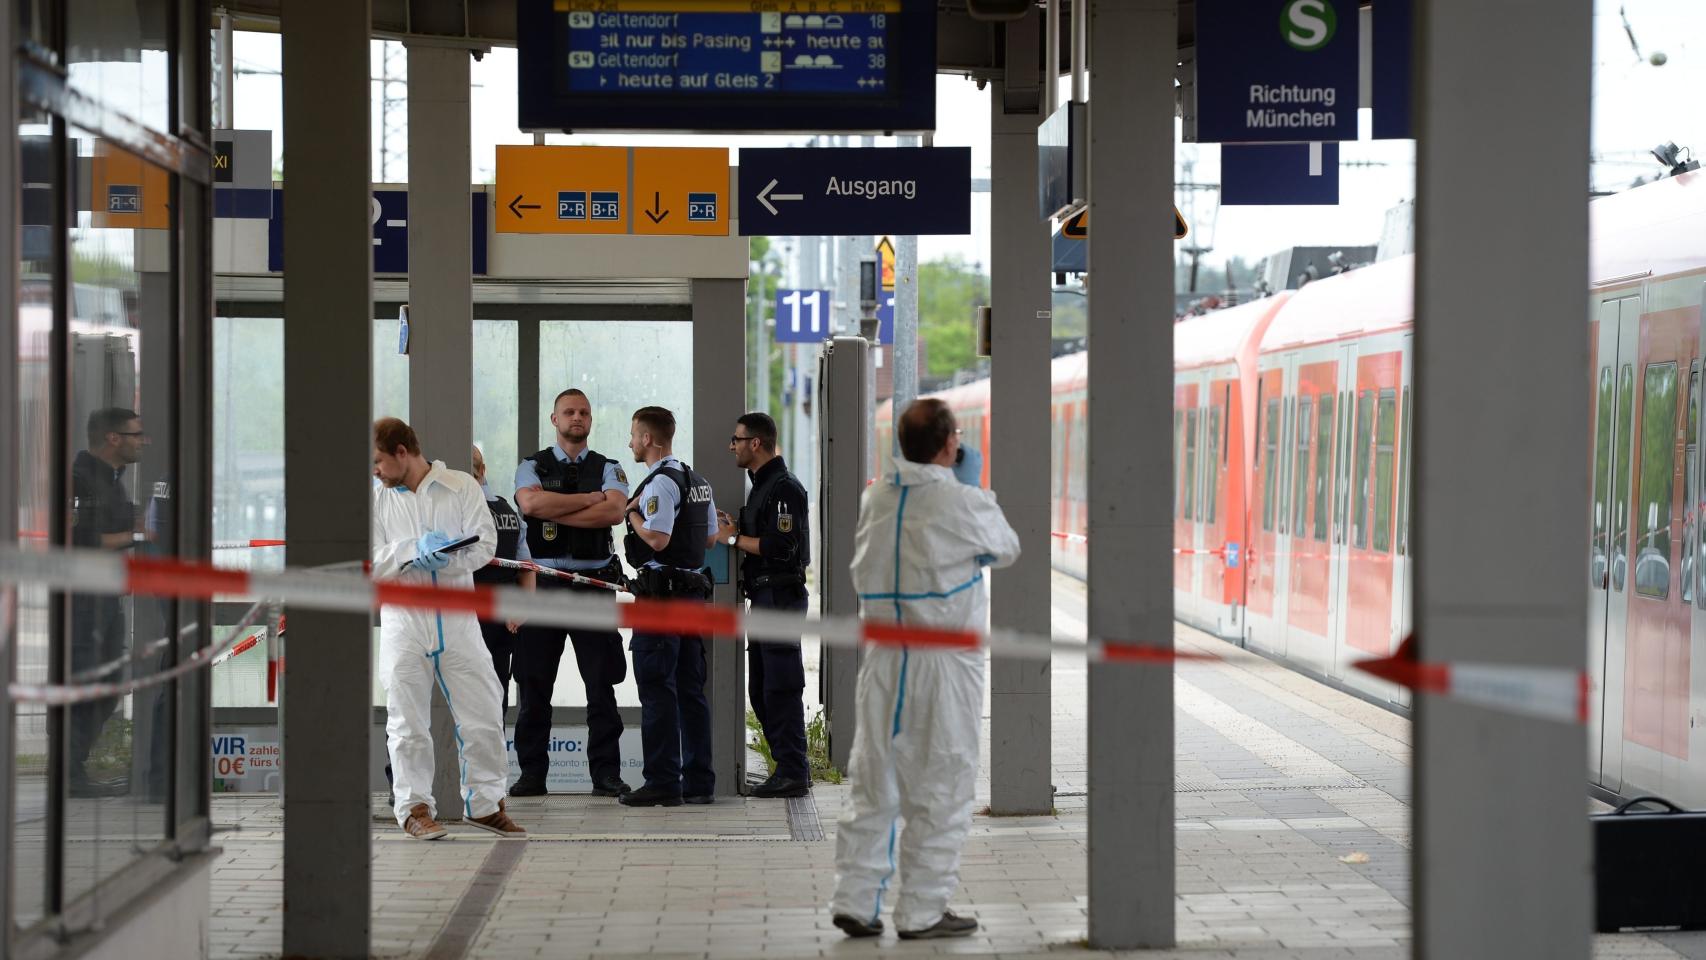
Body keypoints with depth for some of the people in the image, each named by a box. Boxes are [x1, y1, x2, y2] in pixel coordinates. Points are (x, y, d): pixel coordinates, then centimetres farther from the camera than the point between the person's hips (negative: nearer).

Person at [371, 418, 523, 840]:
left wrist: (441, 558, -19)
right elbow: (370, 563, -2)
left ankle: (484, 804, 15)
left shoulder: (461, 487, 1)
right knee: (408, 722, 2)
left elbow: (484, 545, -4)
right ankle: (415, 808, 11)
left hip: (457, 619, 0)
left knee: (483, 717, 2)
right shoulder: (375, 499, 5)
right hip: (402, 619, 0)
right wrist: (413, 550, -18)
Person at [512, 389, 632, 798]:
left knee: (601, 684, -1)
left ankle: (606, 774, 3)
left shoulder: (608, 469, 10)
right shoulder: (532, 467, 9)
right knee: (534, 684, 1)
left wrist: (555, 512, -11)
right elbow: (531, 503, -13)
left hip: (594, 581, 0)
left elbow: (614, 511, -10)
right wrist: (590, 498, -9)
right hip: (543, 583, 0)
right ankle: (532, 773, 8)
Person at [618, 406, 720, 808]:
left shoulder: (660, 482, -14)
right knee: (690, 690, 11)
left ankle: (663, 783, -6)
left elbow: (657, 539, -22)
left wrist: (632, 512, -7)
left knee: (657, 690, -6)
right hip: (694, 590, 9)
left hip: (661, 595, -9)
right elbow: (710, 537, 20)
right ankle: (699, 781, 13)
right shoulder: (697, 481, 16)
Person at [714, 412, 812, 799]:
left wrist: (734, 538, -13)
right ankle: (793, 767, 19)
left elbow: (781, 546, -22)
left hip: (781, 595, -11)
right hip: (764, 596, 11)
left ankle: (792, 774, -6)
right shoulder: (762, 485, 20)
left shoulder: (784, 487, -13)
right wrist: (733, 529, 10)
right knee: (761, 691, 13)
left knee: (781, 687, -9)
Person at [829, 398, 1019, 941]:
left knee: (874, 782, 11)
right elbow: (1006, 550, 5)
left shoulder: (875, 499, 3)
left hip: (884, 657, 5)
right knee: (940, 789, 4)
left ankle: (855, 901, 10)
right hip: (944, 661, -5)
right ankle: (922, 912, 7)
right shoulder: (963, 503, -11)